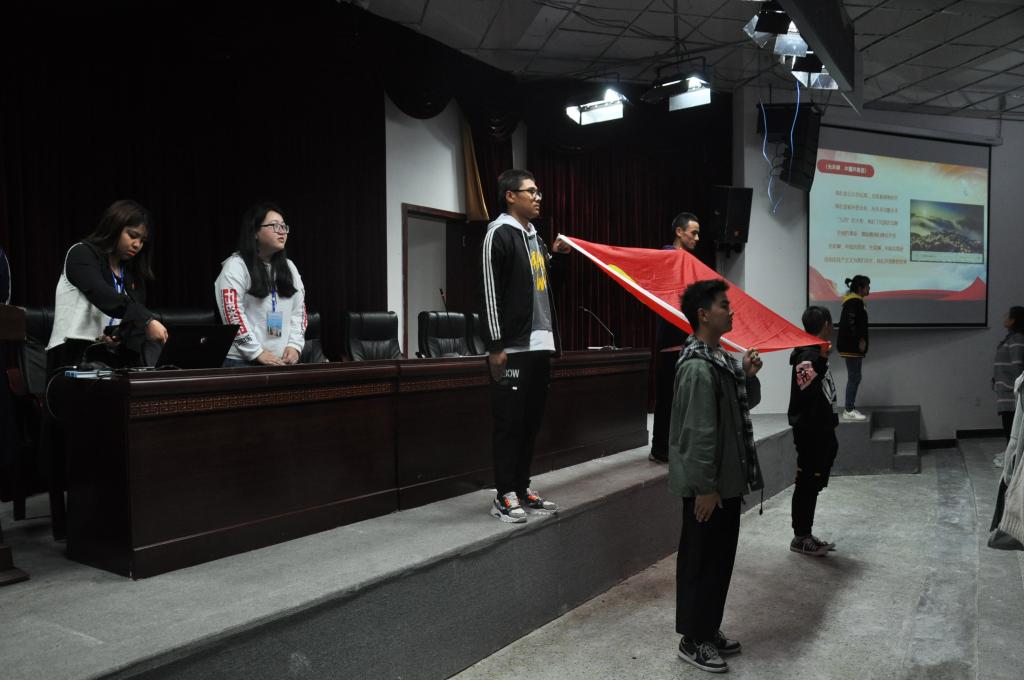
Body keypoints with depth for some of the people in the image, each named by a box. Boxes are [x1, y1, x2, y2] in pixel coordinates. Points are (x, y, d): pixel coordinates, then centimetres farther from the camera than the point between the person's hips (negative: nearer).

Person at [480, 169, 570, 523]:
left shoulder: (535, 237, 18)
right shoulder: (499, 233, -7)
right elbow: (490, 291, -13)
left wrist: (552, 254, 13)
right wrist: (495, 345, -17)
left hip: (540, 345, 8)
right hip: (513, 348, -8)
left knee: (532, 420, 11)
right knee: (509, 422, -3)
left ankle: (522, 489, 21)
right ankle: (504, 496, 7)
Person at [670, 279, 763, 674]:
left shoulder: (721, 359, 10)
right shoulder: (698, 367, -21)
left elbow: (746, 404, 20)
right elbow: (699, 432, -23)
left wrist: (749, 376, 1)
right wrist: (704, 486, -21)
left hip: (727, 479, 10)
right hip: (708, 484, -10)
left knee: (720, 557, 17)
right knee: (702, 561, 3)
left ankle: (709, 631, 31)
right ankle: (692, 640, 17)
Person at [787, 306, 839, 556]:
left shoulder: (815, 353, 13)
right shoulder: (808, 355, -17)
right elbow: (807, 392, -32)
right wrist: (821, 360, -42)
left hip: (820, 432, 10)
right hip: (811, 433, -10)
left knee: (812, 485, 14)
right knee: (807, 485, -2)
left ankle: (805, 535, 22)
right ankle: (800, 538, 7)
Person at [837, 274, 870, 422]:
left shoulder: (855, 301, 16)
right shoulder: (854, 302, -16)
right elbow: (850, 323, -25)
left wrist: (861, 341, 15)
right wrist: (860, 340, -18)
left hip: (852, 346, 10)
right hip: (852, 347, -10)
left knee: (854, 378, 13)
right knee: (854, 378, -6)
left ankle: (850, 408, 18)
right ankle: (849, 411, -1)